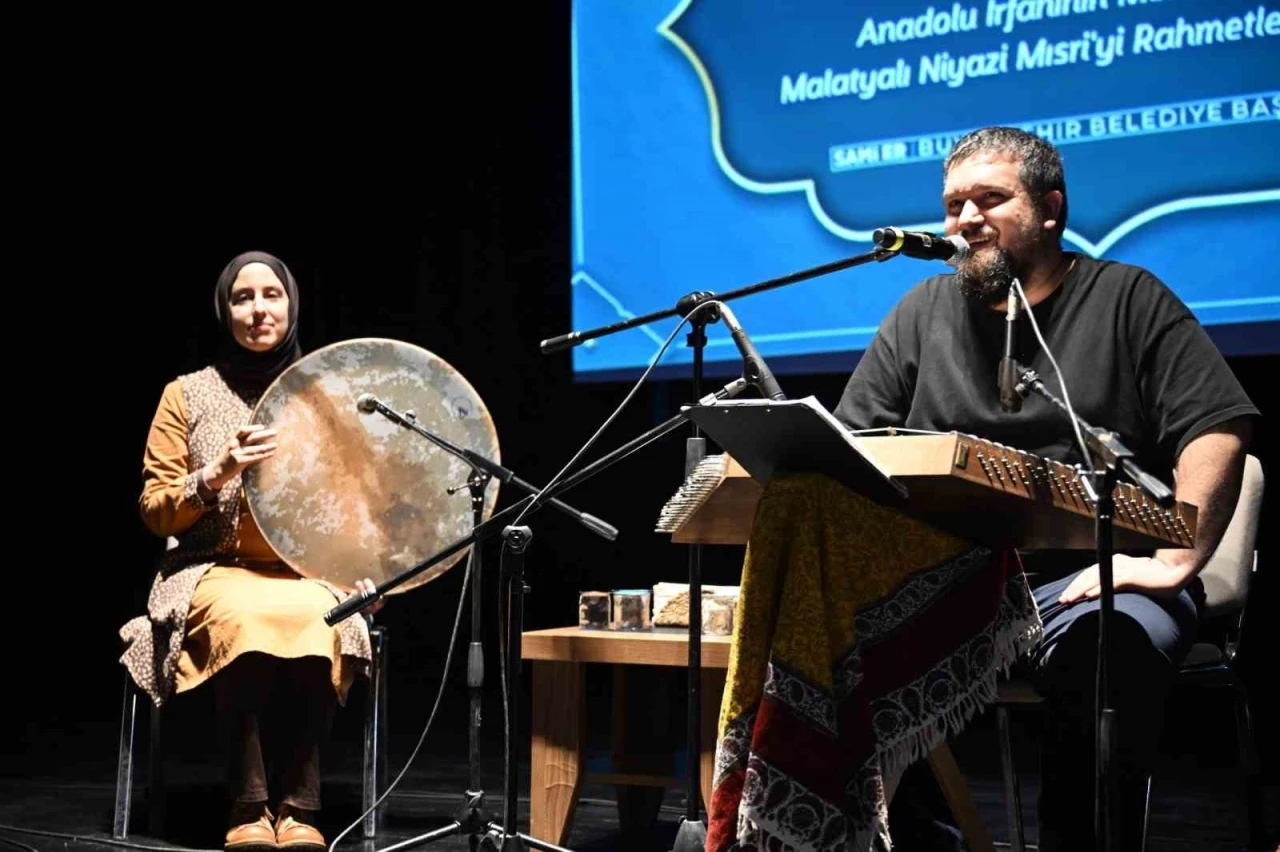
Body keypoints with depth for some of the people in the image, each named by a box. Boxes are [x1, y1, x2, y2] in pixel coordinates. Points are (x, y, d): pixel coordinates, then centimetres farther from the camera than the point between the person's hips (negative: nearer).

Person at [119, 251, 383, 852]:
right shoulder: (188, 394, 7)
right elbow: (155, 511, 4)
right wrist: (218, 475, -15)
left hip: (310, 574, 1)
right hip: (216, 572, -1)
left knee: (313, 621, -37)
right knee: (245, 618, -38)